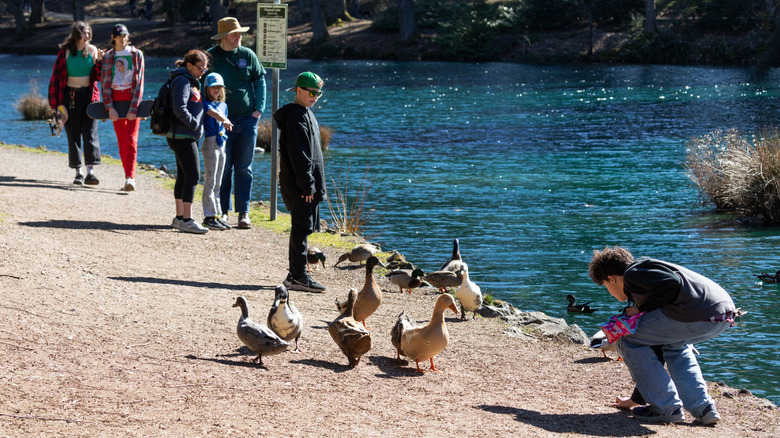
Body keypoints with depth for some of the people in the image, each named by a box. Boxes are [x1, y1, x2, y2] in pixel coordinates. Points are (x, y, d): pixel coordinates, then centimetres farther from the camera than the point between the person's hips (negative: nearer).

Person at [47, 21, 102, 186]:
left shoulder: (92, 50, 4)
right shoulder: (65, 52, 0)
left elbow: (98, 77, 4)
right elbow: (56, 78, 1)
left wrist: (99, 61, -13)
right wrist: (57, 103, -4)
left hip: (89, 95, 1)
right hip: (70, 96, 0)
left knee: (90, 133, -10)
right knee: (73, 134, 2)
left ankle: (90, 172, -16)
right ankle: (78, 172, 10)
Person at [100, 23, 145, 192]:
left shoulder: (136, 54, 2)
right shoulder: (107, 57, 7)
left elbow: (139, 83, -3)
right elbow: (105, 83, 4)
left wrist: (134, 108, -11)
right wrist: (109, 107, -7)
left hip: (132, 99, -3)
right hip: (115, 100, 3)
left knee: (131, 139, -14)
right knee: (121, 142, 4)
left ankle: (130, 178, -21)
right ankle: (129, 177, 11)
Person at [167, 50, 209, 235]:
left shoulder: (192, 81, 19)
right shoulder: (182, 81, -12)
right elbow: (180, 109, -22)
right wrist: (195, 125, -16)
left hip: (186, 136, 11)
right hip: (182, 136, -11)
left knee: (184, 176, 13)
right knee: (193, 175, -13)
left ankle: (180, 217, 19)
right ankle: (187, 220, -14)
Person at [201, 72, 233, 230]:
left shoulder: (223, 105, 16)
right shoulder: (205, 104, -8)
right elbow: (213, 113, -28)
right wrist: (225, 121, -46)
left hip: (222, 143, 8)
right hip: (210, 142, -8)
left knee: (217, 183, 11)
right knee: (210, 181, -8)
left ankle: (217, 215, 15)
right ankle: (209, 217, -7)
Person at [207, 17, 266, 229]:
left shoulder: (248, 55, 6)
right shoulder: (210, 57, 0)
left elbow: (260, 81, 11)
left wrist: (259, 108, 0)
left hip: (247, 119, 2)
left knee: (244, 168, 3)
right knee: (223, 168, 1)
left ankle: (243, 213, 5)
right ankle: (222, 211, 9)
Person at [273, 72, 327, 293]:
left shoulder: (306, 114, 18)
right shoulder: (295, 115, -13)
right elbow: (297, 153, -19)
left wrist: (315, 184, 21)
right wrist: (307, 185, -20)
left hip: (308, 185, 10)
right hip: (299, 186, -10)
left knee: (302, 229, 12)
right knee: (301, 229, -8)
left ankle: (295, 275, 17)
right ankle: (299, 276, -6)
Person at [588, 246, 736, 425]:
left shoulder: (633, 274, 4)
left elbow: (672, 284, -13)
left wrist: (643, 308, 2)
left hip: (698, 315, -10)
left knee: (627, 341, 8)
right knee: (676, 347, 39)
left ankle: (667, 408, 7)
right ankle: (704, 408, 24)